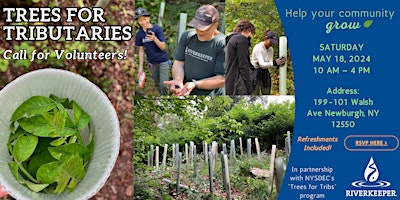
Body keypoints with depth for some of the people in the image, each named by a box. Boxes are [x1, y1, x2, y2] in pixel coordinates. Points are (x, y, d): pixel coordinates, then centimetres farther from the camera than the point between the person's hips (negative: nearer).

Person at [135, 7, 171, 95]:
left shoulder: (157, 29, -14)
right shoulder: (139, 34, -3)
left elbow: (163, 47, -16)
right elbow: (141, 51, 4)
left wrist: (154, 38, -33)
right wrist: (140, 67, 2)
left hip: (163, 61, -4)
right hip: (152, 63, 4)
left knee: (163, 85, -12)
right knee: (158, 85, 12)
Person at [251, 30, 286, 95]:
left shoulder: (271, 49, 3)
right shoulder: (258, 48, -18)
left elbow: (270, 63, 1)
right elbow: (261, 64, -27)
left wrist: (279, 63, -20)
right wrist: (274, 63, -41)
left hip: (265, 73, 7)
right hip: (255, 73, -7)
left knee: (266, 94, 7)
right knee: (255, 95, -6)